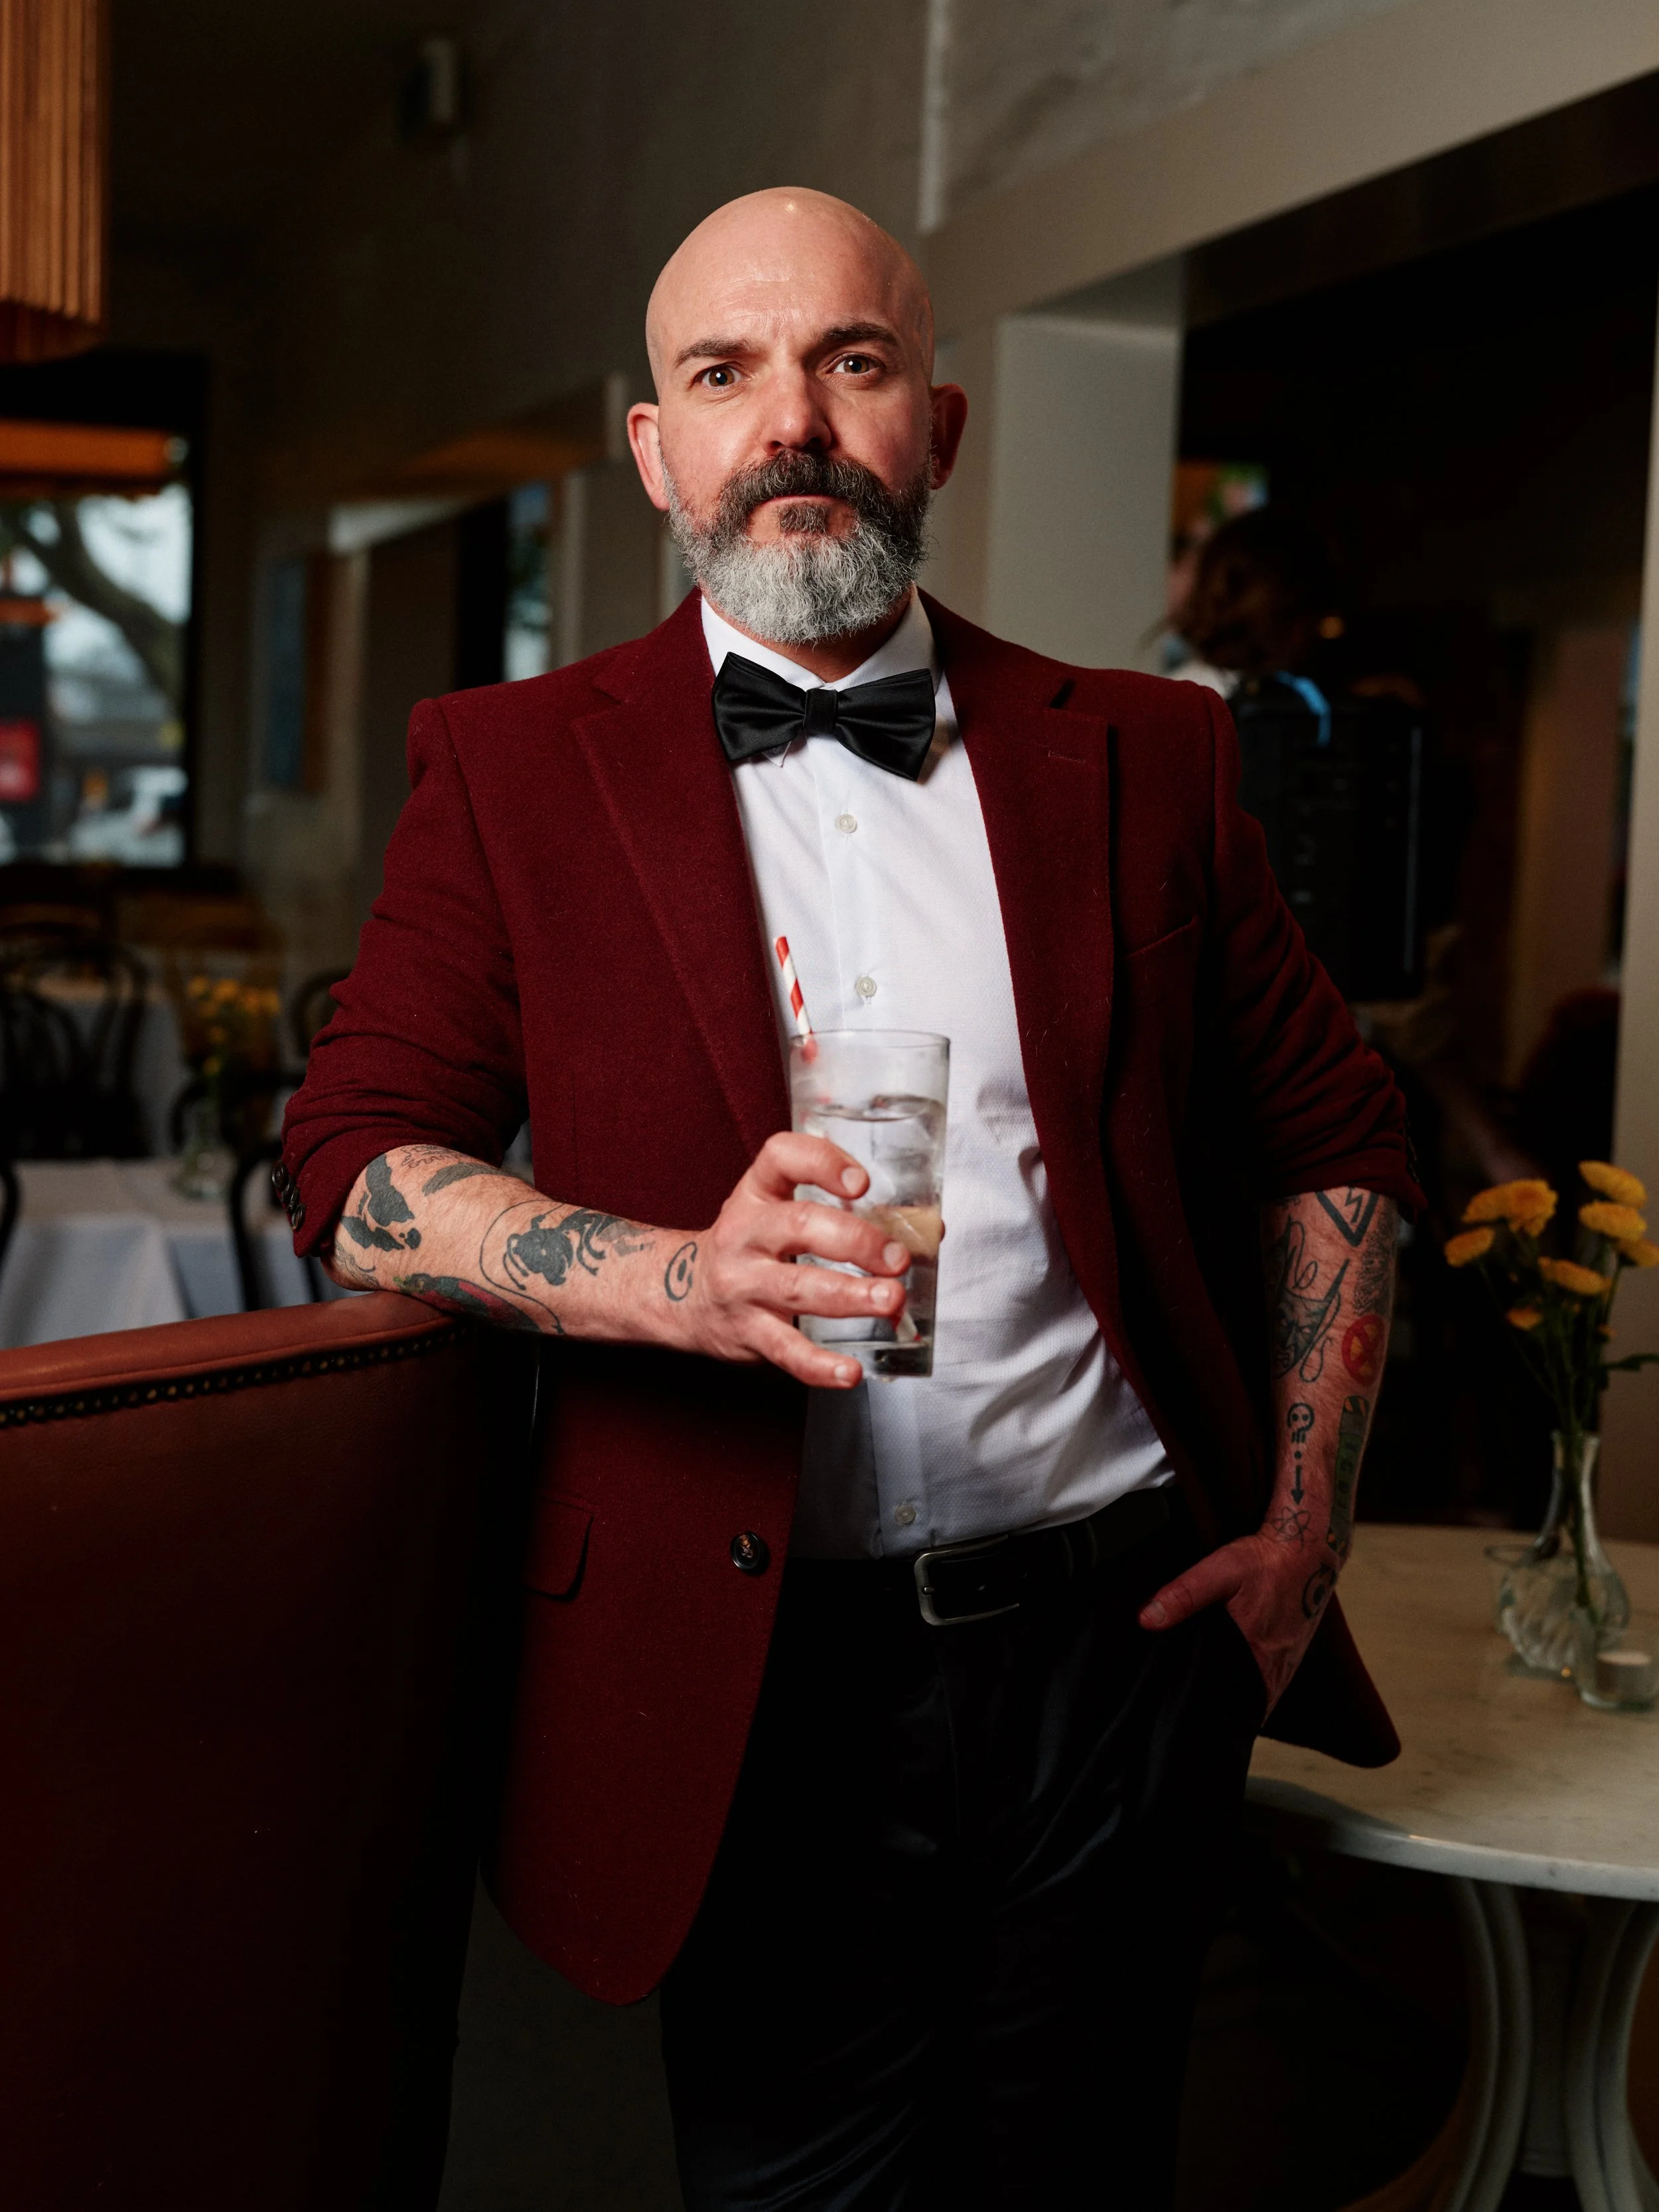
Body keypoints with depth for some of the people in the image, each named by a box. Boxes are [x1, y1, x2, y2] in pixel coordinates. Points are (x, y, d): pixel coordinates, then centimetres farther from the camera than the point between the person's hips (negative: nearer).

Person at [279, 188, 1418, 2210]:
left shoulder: (1142, 760, 7)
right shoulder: (513, 771, 3)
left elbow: (1331, 1146, 13)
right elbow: (356, 1167, -5)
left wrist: (1304, 1528, 4)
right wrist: (684, 1274, -22)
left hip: (1123, 1644, 2)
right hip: (761, 1681, -1)